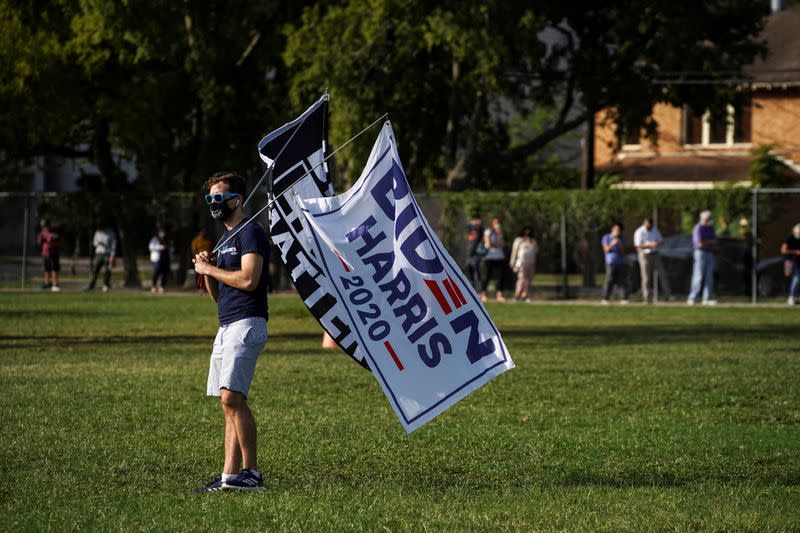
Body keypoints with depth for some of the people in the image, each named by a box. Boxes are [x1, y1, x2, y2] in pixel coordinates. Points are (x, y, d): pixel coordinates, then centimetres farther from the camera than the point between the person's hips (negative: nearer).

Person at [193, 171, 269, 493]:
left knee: (232, 397, -19)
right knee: (230, 404, 7)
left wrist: (211, 269, -8)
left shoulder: (250, 232, -7)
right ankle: (230, 476, 6)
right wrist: (206, 270, 6)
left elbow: (248, 279, -21)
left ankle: (251, 472, -18)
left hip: (246, 324, -10)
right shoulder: (226, 238, 23)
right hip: (226, 328, 10)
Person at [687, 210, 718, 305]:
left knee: (709, 277, 2)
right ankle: (692, 298, -4)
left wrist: (706, 242, -9)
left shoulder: (710, 228, 14)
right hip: (701, 253, -8)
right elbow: (700, 243, -20)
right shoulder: (698, 228, -11)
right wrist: (710, 241, -5)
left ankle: (706, 299, 2)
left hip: (710, 254, 8)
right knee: (698, 277, -8)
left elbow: (715, 242, 10)